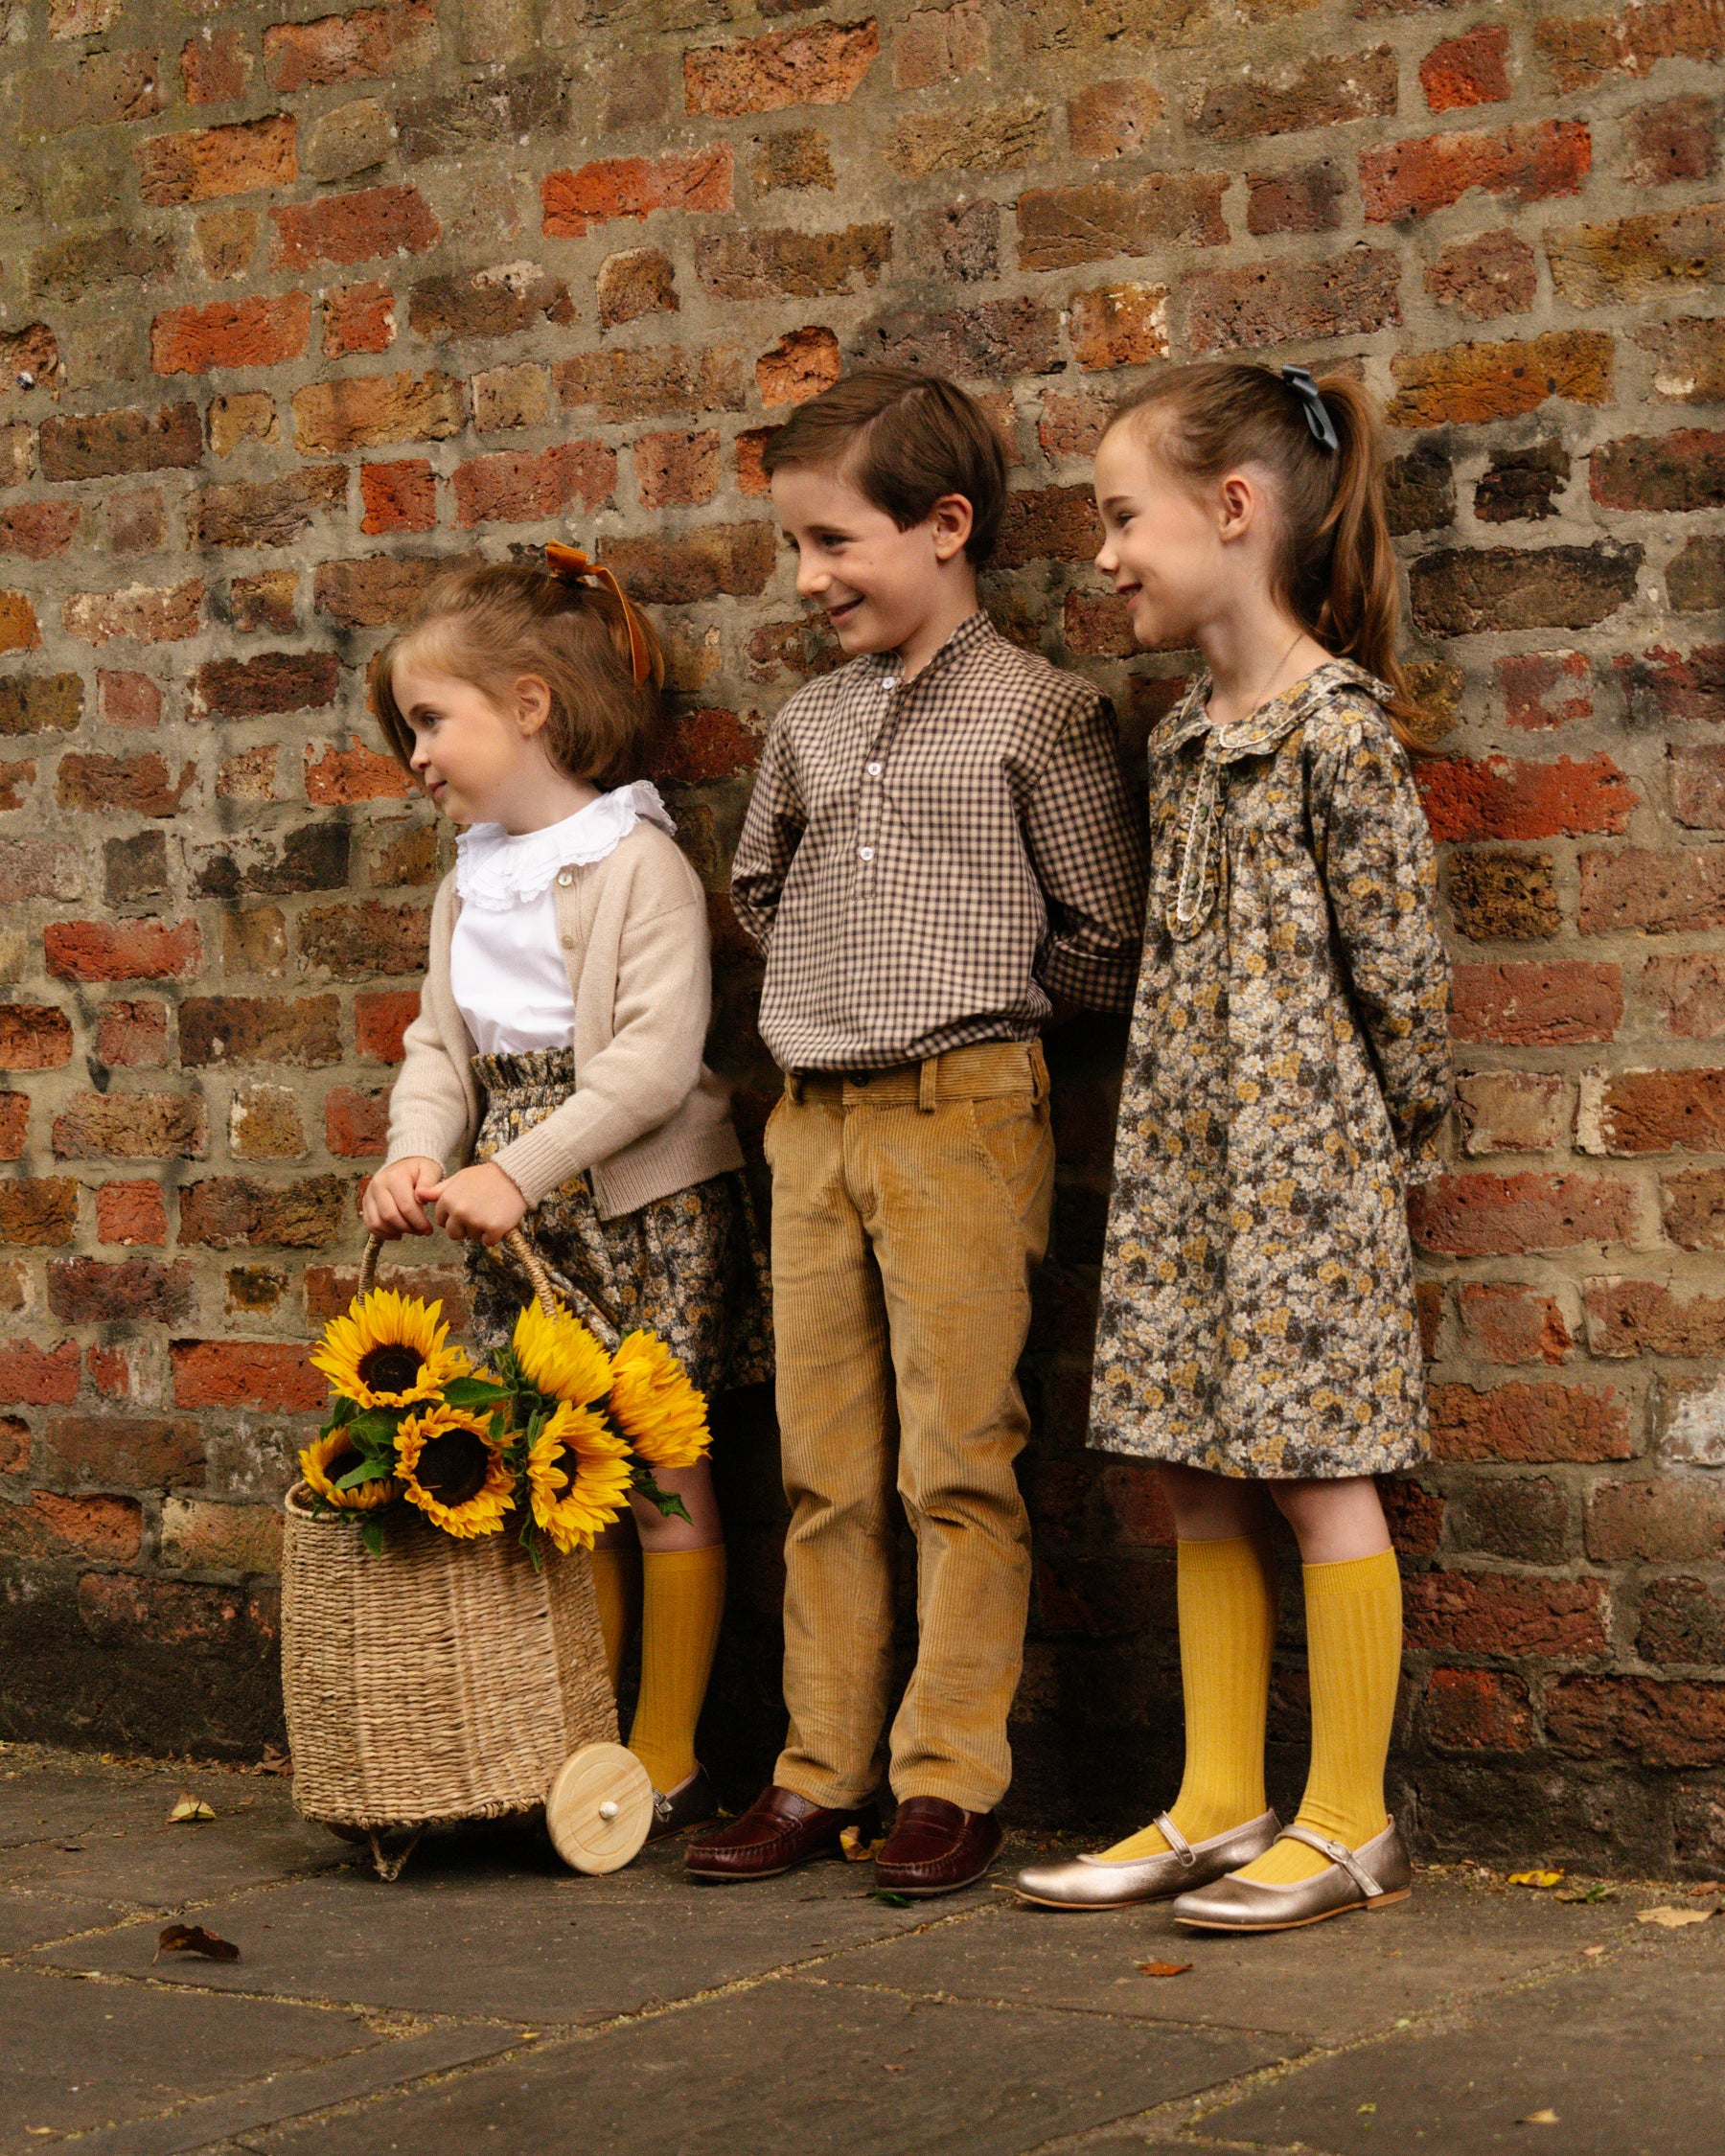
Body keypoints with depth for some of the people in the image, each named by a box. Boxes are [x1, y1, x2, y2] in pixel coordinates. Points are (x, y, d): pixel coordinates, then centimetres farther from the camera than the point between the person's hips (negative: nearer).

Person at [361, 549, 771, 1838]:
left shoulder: (638, 865, -10)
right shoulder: (471, 885, 15)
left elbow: (654, 1060, -18)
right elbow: (441, 1044, 11)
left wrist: (517, 1172, -23)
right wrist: (418, 1154, -9)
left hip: (643, 1203, -7)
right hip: (523, 1221, 7)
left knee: (661, 1476, 1)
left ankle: (666, 1760, 8)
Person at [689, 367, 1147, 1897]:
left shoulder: (1036, 712, -4)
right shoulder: (808, 724, 13)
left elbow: (1106, 946, -4)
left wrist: (965, 979, 1)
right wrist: (842, 977, 14)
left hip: (962, 1112, -6)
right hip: (813, 1122, 6)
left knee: (956, 1464, -2)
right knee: (825, 1469, 9)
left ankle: (952, 1782, 7)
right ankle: (821, 1774, 17)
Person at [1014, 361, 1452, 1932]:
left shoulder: (1339, 724, -12)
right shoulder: (1183, 740, 12)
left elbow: (1399, 959, -11)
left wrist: (1395, 1140, -3)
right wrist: (1169, 1123, 12)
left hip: (1303, 1153, -8)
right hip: (1180, 1152, 8)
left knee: (1317, 1475, -1)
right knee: (1200, 1482, 10)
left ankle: (1350, 1824, 8)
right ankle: (1219, 1808, 19)